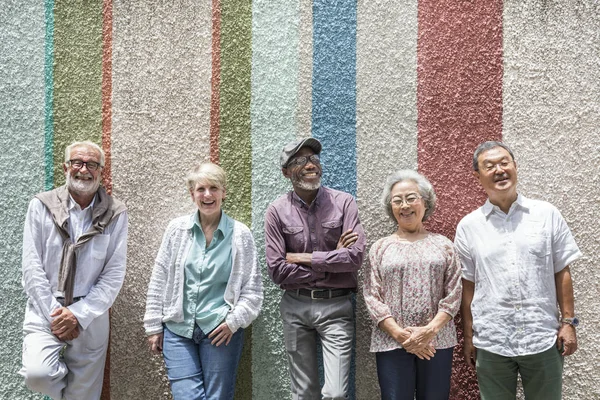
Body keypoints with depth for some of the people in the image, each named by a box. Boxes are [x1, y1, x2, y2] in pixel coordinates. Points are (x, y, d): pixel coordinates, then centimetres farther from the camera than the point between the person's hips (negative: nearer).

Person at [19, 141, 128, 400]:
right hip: (46, 310, 0)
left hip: (91, 317, 0)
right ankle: (63, 376, 10)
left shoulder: (115, 214, -2)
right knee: (37, 373, -22)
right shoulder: (41, 206, -1)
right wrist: (55, 313, -10)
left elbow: (114, 274, -4)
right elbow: (32, 267, -4)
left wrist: (79, 315, -12)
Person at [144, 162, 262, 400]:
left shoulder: (240, 234, -2)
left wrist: (234, 321, -10)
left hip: (221, 330, -1)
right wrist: (154, 326, 6)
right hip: (177, 329, 1)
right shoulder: (177, 229, 2)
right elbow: (158, 282, 7)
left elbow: (253, 290, 1)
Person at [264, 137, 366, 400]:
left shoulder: (344, 202, -4)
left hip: (335, 306, -1)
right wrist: (332, 262, -8)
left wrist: (304, 257, -10)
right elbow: (277, 271, -9)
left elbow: (355, 256, -14)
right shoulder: (277, 211, -3)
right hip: (295, 307, 1)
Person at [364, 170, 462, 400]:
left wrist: (431, 330, -11)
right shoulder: (380, 248, 7)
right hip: (391, 342, 0)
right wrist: (399, 334, -11)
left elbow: (454, 293, 1)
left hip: (437, 341, 1)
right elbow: (372, 296, 0)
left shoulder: (443, 245, 8)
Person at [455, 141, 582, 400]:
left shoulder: (547, 214, 1)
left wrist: (568, 322, 0)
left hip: (543, 339, 0)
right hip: (491, 342, 0)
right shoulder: (468, 226, 1)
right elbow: (468, 284, 4)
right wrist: (468, 337, 4)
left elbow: (561, 272, 5)